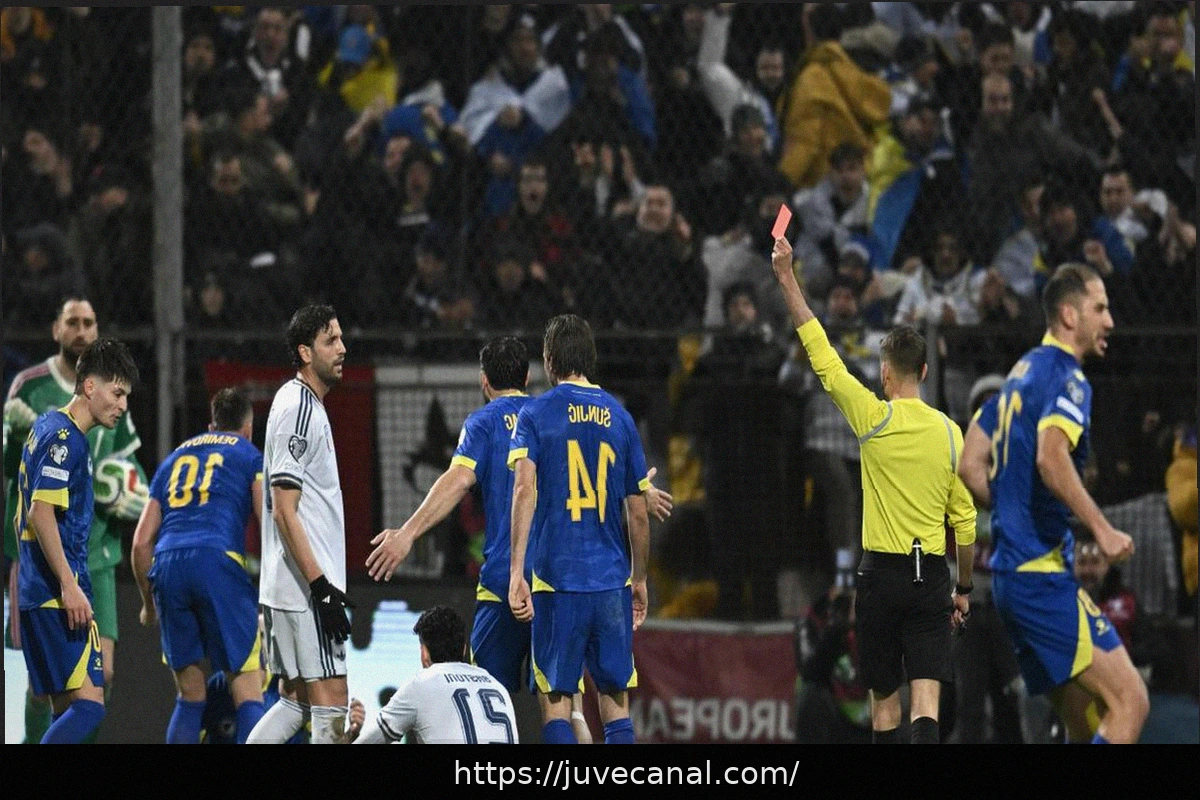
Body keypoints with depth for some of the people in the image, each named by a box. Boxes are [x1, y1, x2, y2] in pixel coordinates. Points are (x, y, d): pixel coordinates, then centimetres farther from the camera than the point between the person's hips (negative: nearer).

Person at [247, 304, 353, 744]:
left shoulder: (304, 404, 18)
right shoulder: (298, 408, -14)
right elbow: (284, 511, -18)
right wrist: (320, 587, -22)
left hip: (291, 589, 10)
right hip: (303, 588, -10)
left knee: (297, 700, 12)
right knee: (331, 702, -8)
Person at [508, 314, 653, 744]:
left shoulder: (535, 414, 0)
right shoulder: (619, 417, 9)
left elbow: (525, 489, -15)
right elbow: (638, 512, 12)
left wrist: (517, 573, -19)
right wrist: (639, 580, 24)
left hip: (557, 579, -3)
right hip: (612, 580, 3)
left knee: (556, 701, 1)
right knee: (616, 703, 7)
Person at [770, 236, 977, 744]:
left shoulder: (874, 418, -5)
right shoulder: (949, 432, 2)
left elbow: (819, 351, 0)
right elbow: (966, 521, 6)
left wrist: (787, 279, 7)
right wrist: (964, 588, 17)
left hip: (881, 574, -1)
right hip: (932, 576, 1)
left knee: (885, 700, 11)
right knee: (926, 699, -8)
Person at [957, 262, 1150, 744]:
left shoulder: (1022, 375, 19)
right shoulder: (1066, 377, -10)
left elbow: (970, 466, 21)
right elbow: (1051, 458, -27)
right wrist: (1102, 530, -26)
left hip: (1010, 573, 10)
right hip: (1042, 573, -10)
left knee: (1087, 721, 11)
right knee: (1129, 700, -15)